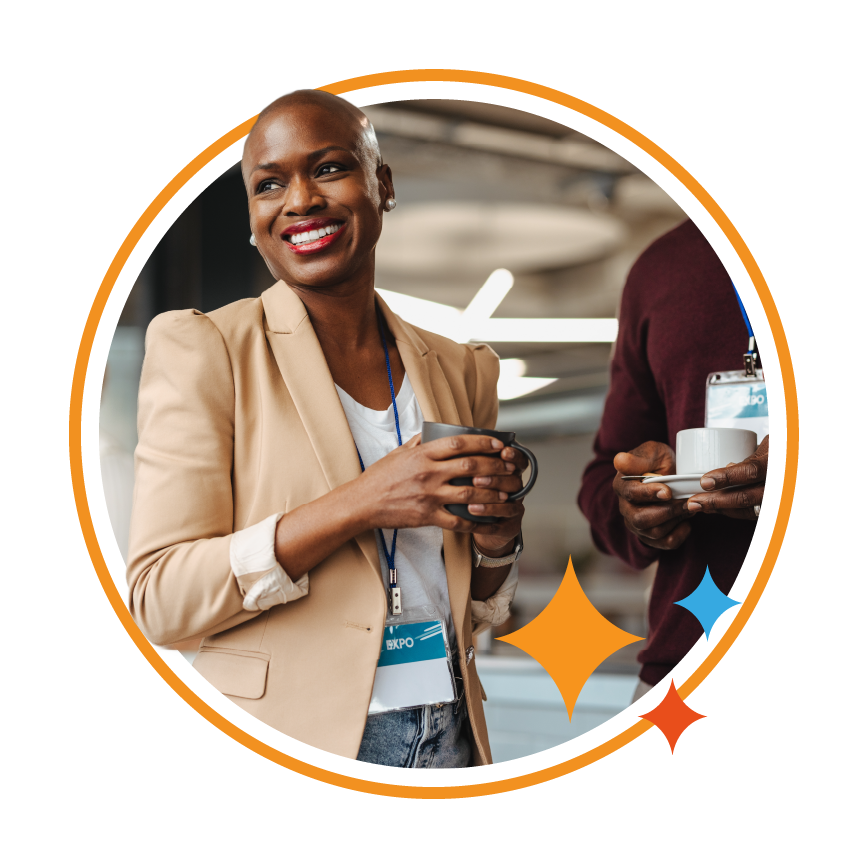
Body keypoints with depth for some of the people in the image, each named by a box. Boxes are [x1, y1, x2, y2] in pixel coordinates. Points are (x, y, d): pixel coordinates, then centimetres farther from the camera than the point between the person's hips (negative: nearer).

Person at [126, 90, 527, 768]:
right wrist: (357, 505, -23)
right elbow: (159, 599, -15)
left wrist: (496, 540, -8)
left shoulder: (459, 369, 7)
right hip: (293, 736, -4)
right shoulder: (200, 348, -8)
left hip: (451, 737, 5)